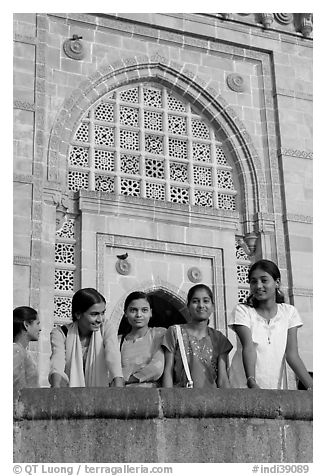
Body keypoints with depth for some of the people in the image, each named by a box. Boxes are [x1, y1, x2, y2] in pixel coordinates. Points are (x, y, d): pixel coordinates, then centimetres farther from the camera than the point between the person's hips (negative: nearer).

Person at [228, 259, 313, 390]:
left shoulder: (289, 312, 3)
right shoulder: (242, 310, -4)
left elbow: (292, 354, -2)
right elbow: (248, 347, -16)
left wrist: (311, 386, -14)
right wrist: (251, 381, -30)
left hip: (278, 384, 2)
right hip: (245, 385, -2)